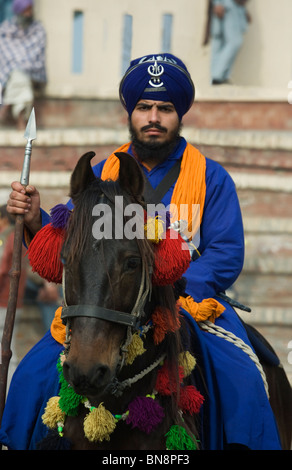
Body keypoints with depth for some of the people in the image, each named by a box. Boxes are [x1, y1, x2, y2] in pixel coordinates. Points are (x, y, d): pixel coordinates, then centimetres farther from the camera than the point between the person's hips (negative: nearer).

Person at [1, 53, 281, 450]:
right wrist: (35, 220, -9)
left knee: (240, 381, -27)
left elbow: (226, 255, -4)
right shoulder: (102, 175, 12)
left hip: (189, 303, -2)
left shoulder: (212, 178, 4)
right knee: (35, 375, -17)